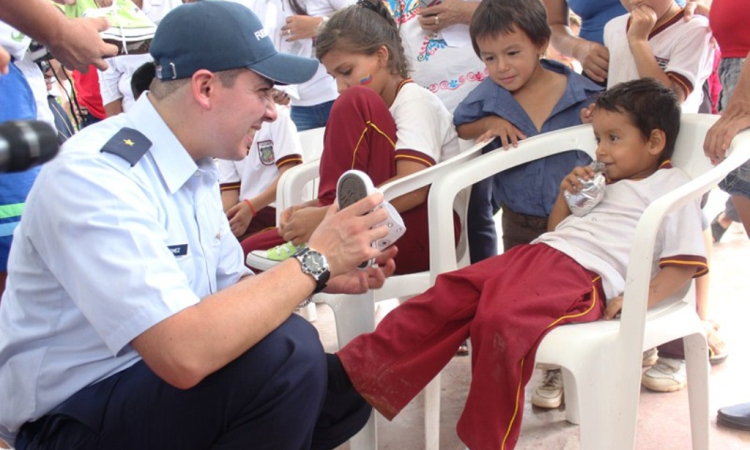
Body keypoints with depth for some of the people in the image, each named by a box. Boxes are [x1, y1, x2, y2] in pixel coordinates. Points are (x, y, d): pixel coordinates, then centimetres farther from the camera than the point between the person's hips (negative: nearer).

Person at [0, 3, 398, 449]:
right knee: (285, 349, -27)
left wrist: (326, 276, -5)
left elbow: (231, 286, 12)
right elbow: (184, 354, -37)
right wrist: (314, 260, -27)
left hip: (154, 375, 9)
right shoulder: (95, 175, -27)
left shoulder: (196, 167, 3)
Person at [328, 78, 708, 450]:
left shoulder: (673, 187, 9)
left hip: (584, 278, -8)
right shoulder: (605, 184, 31)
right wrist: (566, 195, 21)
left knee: (500, 320, -33)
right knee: (449, 291, -13)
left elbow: (685, 264, 0)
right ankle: (353, 371, -13)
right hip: (537, 253, 8)